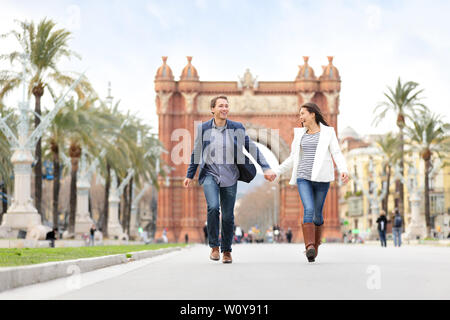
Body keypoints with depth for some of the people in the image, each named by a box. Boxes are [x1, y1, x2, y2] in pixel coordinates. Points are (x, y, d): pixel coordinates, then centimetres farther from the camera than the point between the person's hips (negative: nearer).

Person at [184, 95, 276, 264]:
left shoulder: (237, 128, -1)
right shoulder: (203, 128, 0)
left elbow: (253, 149, 1)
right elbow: (196, 153, 11)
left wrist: (266, 168, -8)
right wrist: (189, 175, 15)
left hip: (229, 178, 1)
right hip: (210, 175, -1)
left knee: (228, 216, 3)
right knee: (213, 207, -23)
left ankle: (226, 250, 23)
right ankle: (214, 246, -6)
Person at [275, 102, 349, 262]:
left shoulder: (328, 132, 4)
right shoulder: (300, 133, 14)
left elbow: (337, 154, -4)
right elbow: (293, 158, 22)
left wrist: (344, 170, -21)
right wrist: (277, 172, 18)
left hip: (321, 178, -1)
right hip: (303, 178, 1)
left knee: (317, 213, 6)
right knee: (308, 210, -19)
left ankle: (315, 246, 26)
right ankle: (309, 248, -29)